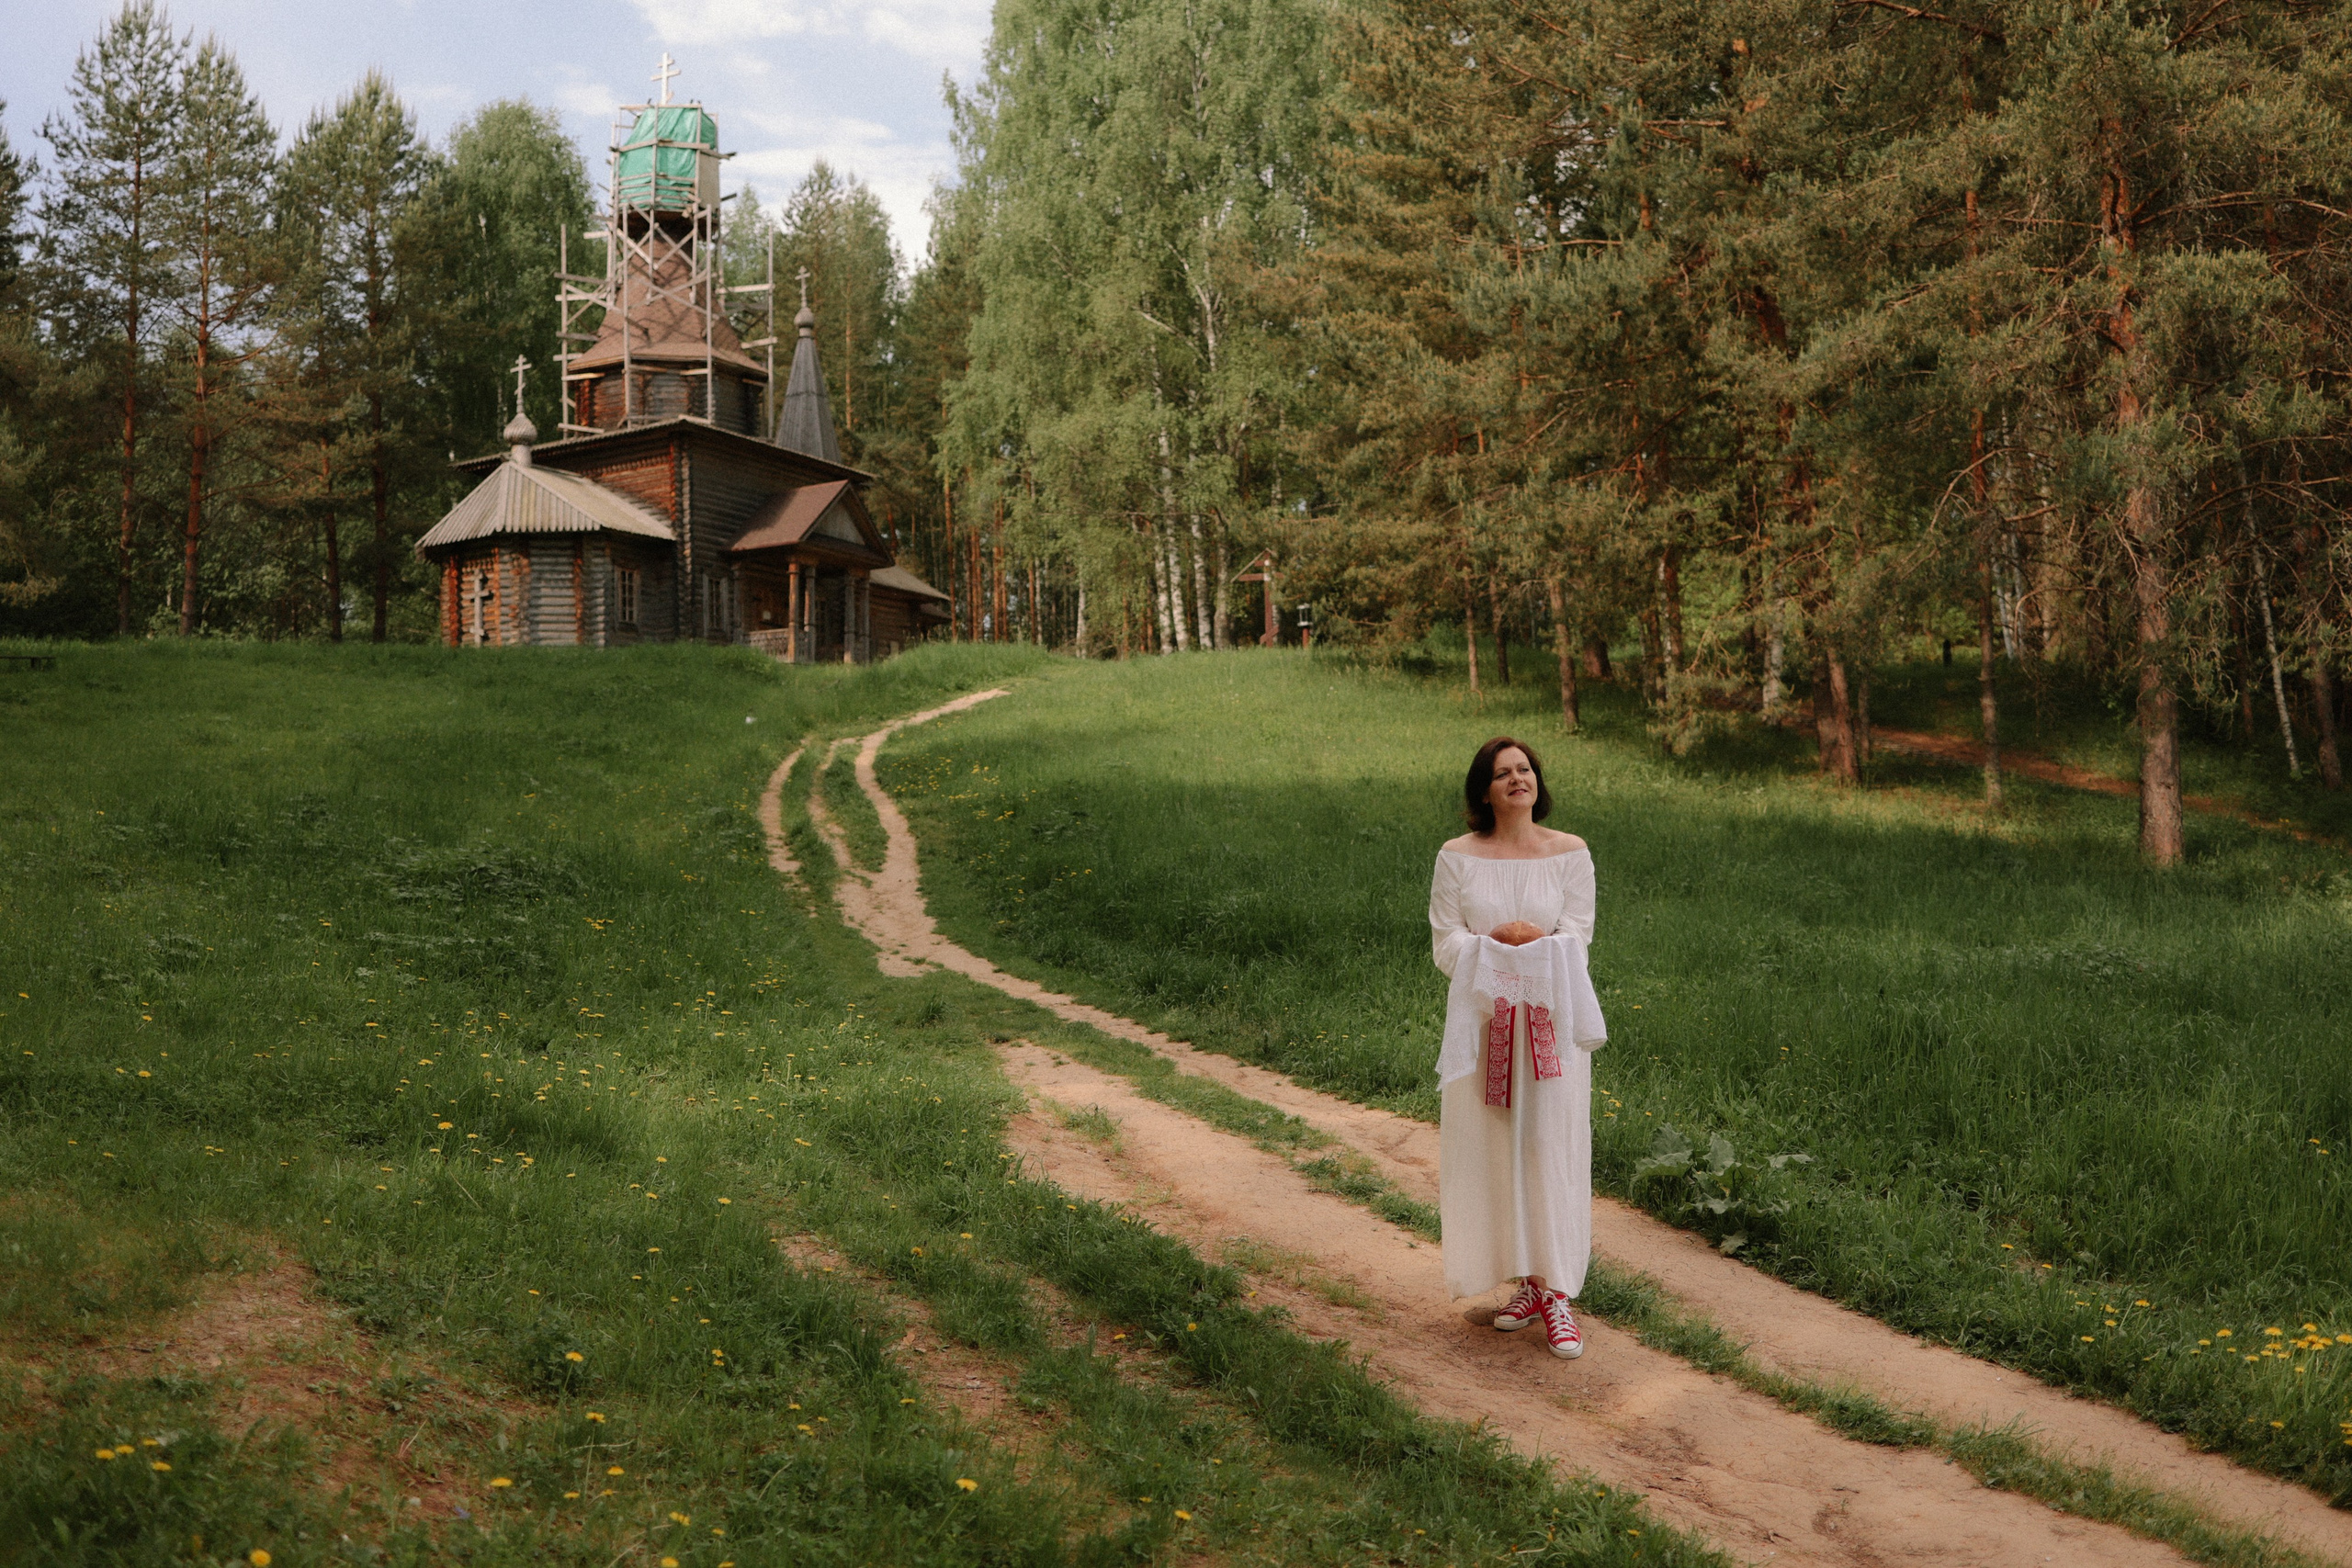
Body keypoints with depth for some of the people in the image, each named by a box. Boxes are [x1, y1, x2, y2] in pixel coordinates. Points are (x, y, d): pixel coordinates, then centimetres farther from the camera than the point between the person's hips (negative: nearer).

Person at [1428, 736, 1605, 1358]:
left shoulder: (1570, 853, 3)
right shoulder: (1457, 857, 3)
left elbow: (1575, 941, -2)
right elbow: (1446, 945, -3)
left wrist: (1493, 943, -13)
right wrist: (1532, 944, -13)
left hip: (1552, 1022, -1)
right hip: (1483, 1021, 1)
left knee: (1552, 1149, -3)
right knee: (1493, 1151, 3)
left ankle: (1557, 1293, 2)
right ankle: (1529, 1283, 15)